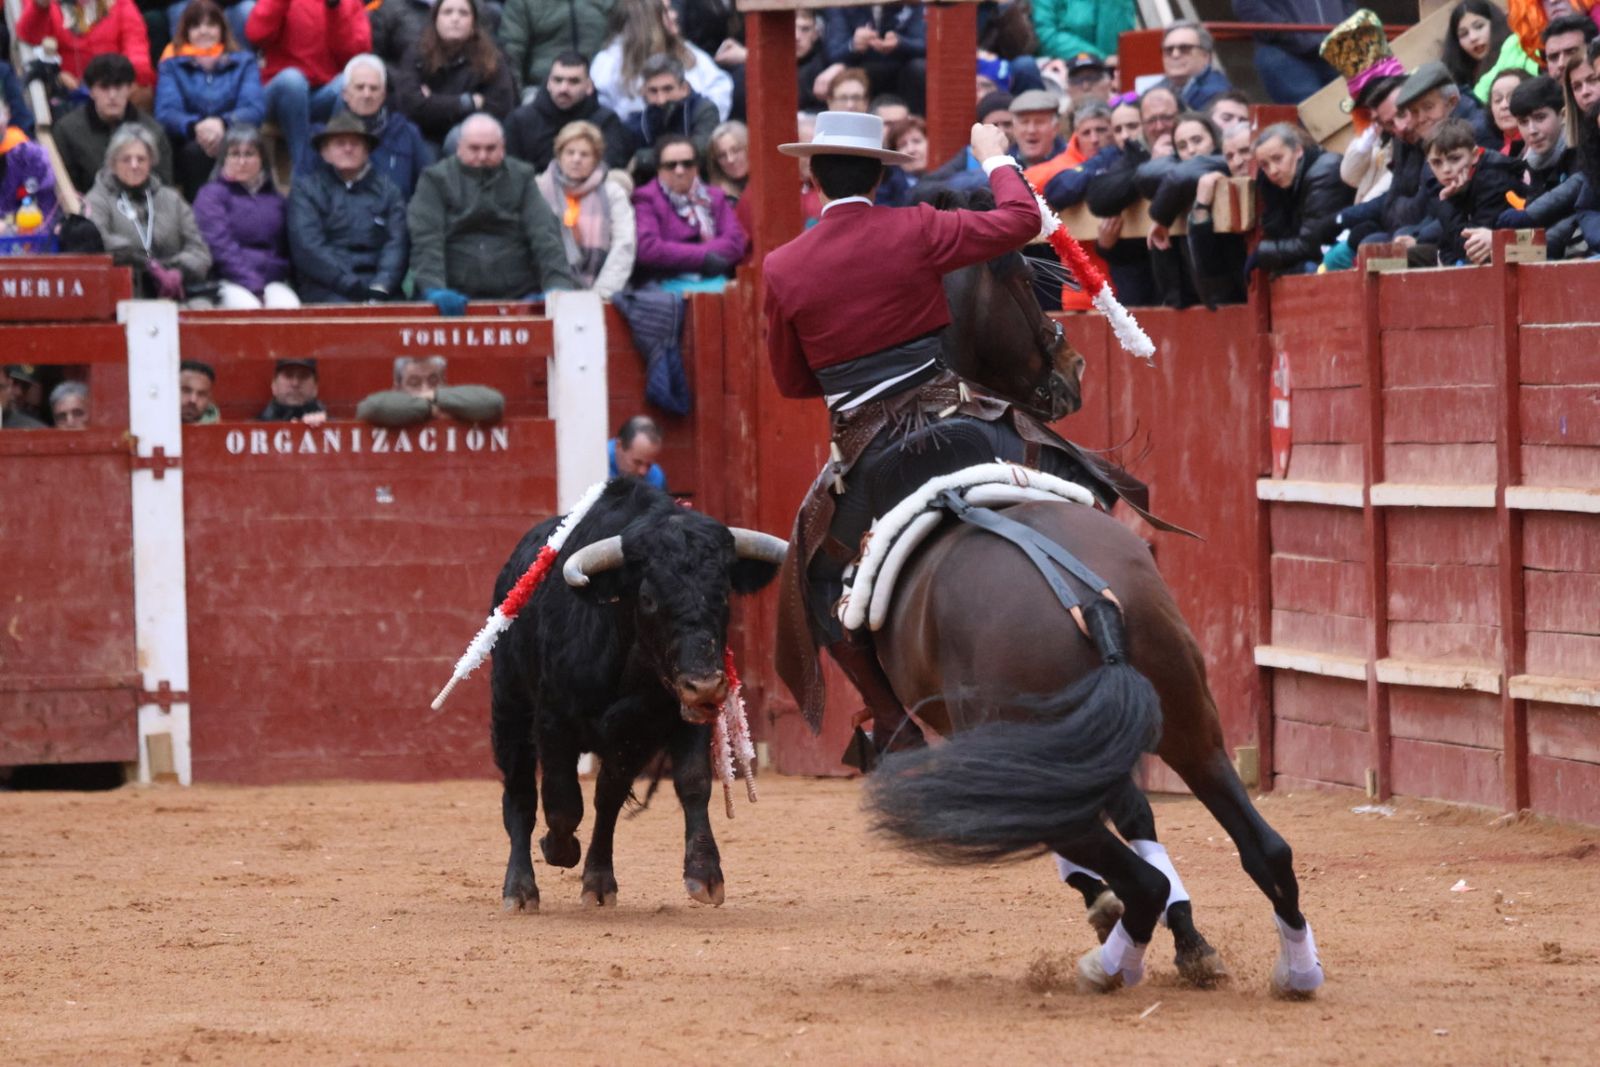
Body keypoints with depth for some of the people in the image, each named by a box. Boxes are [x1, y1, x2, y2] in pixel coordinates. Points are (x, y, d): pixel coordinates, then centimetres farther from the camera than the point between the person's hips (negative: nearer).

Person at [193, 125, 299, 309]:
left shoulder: (273, 196, 21)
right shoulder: (211, 194, 6)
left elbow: (285, 246, 19)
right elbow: (220, 246, -6)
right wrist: (253, 285, -16)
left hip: (273, 279, 4)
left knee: (290, 306, -31)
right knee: (249, 308, -37)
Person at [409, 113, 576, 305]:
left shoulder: (520, 178, 12)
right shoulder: (436, 179, 7)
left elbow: (545, 236, 2)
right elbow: (426, 240, -5)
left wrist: (558, 285, -15)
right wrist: (434, 289, -22)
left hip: (517, 297, 1)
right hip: (457, 298, -1)